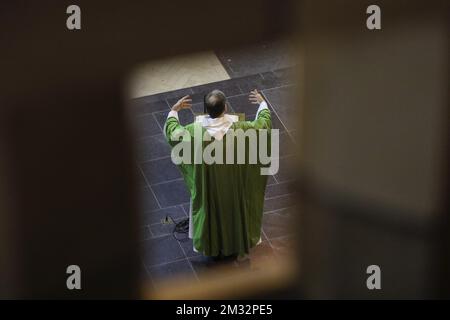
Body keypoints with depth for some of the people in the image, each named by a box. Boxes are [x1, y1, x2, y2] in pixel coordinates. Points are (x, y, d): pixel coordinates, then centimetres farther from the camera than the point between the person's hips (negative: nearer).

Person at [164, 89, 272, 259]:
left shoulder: (196, 130, -29)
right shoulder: (238, 128, -30)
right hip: (234, 183, 0)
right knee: (234, 207, 27)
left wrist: (174, 111, 7)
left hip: (207, 183, 0)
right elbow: (263, 125, -11)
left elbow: (172, 133, -9)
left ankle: (211, 243, 47)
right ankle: (237, 242, 48)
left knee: (211, 209, 27)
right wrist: (262, 104, 7)